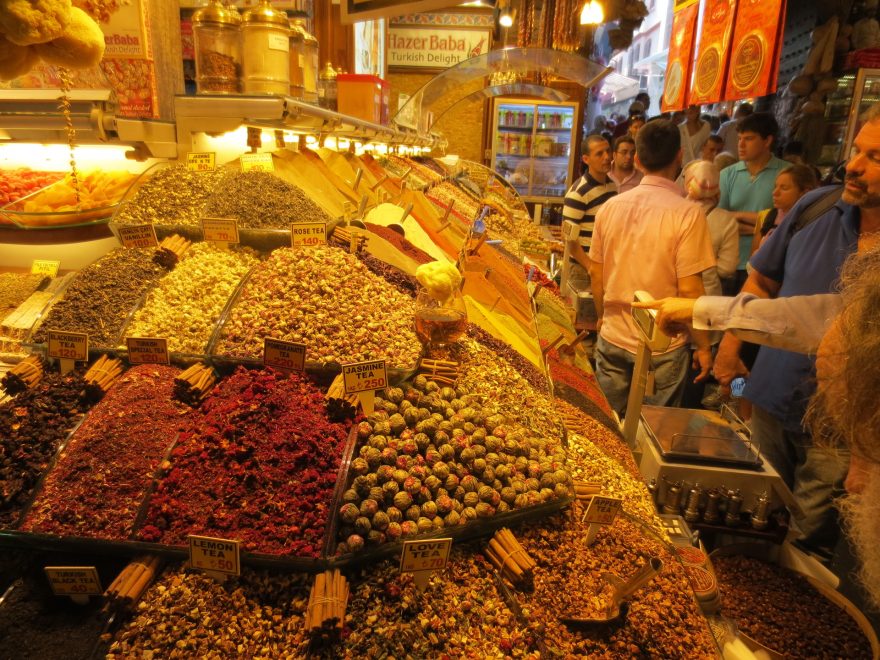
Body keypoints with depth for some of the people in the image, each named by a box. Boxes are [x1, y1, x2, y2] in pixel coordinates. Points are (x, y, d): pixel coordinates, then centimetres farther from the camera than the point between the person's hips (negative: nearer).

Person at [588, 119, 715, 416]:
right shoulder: (688, 213, -16)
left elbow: (595, 273, 5)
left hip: (612, 339, 4)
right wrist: (703, 347, -4)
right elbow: (689, 289, -16)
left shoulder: (611, 206, -2)